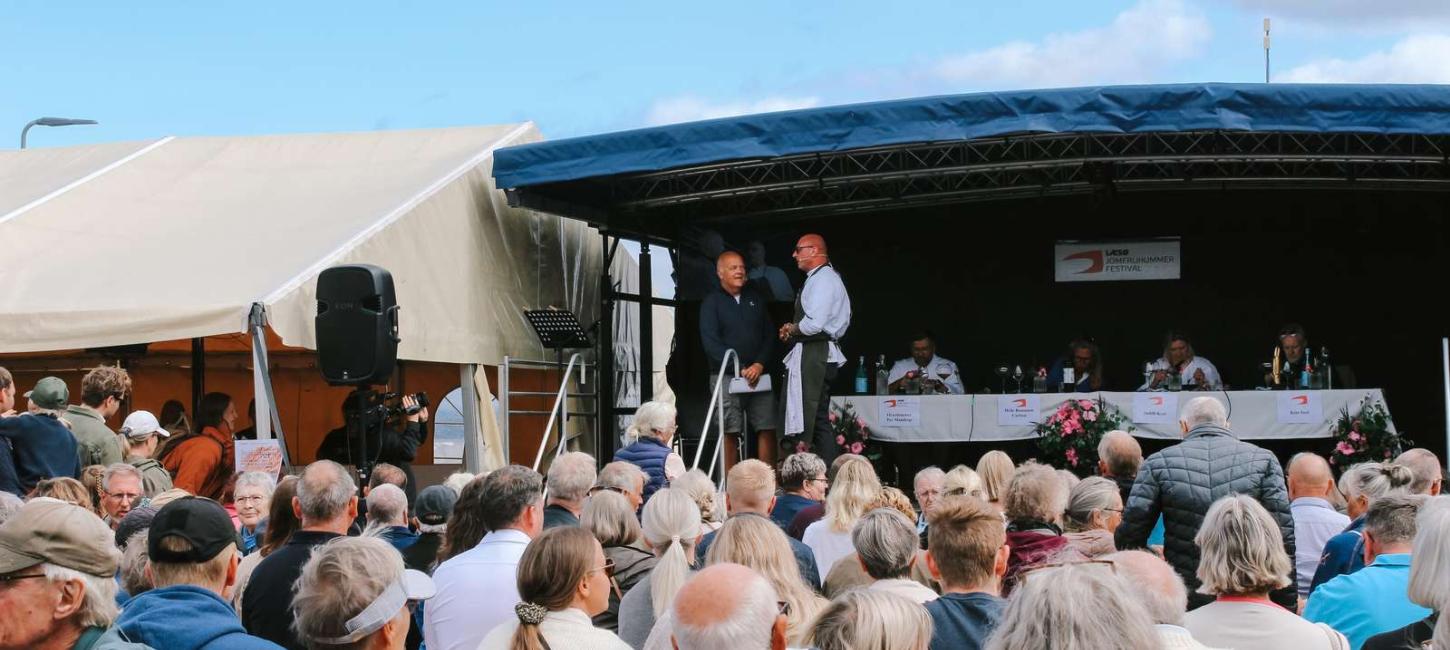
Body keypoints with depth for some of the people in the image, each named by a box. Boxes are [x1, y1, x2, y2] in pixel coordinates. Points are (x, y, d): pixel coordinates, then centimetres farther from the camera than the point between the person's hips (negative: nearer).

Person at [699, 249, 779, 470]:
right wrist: (739, 369, -14)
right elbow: (710, 342, -7)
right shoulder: (711, 301, 3)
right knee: (730, 432, -5)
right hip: (725, 376, -3)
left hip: (759, 375, 3)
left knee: (767, 429, -4)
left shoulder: (755, 298, 15)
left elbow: (769, 335, 11)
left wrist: (760, 365, -7)